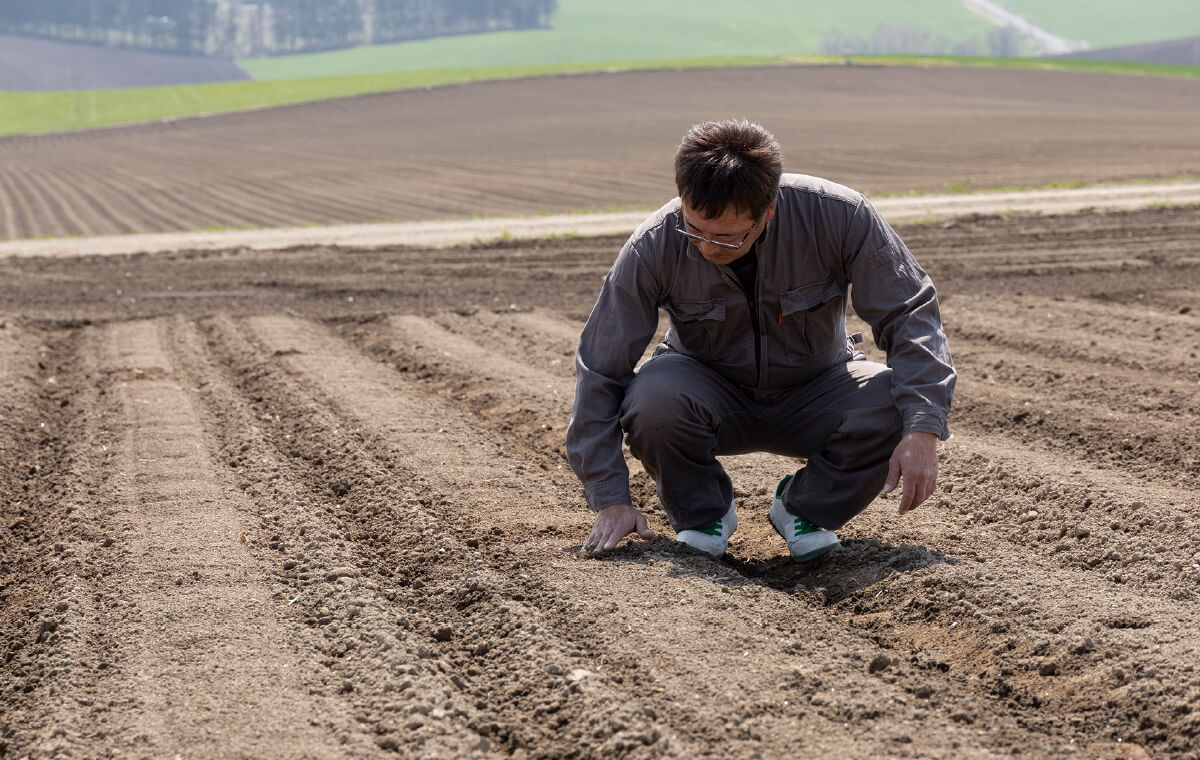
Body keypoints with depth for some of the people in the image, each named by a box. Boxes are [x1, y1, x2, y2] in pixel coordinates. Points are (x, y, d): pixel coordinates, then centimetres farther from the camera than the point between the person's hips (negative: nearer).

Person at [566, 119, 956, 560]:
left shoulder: (837, 216, -26)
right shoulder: (654, 246, -24)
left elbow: (909, 314, -18)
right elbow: (599, 370, -17)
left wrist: (923, 431, -32)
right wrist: (610, 498, -21)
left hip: (814, 396, 1)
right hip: (712, 398, -1)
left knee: (898, 410, -30)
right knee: (653, 398, -35)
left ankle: (804, 507, 0)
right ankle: (702, 512, -2)